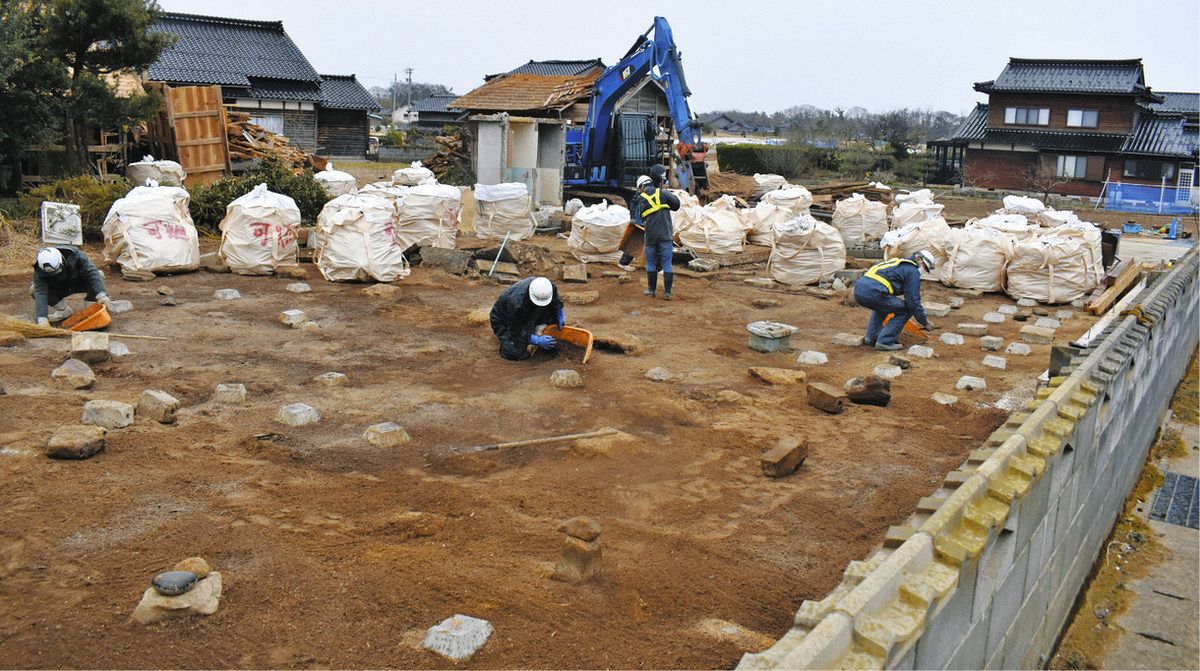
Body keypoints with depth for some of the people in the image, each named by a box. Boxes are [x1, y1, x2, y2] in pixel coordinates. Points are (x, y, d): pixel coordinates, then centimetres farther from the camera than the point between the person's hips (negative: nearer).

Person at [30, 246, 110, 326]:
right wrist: (42, 318, -46)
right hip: (58, 290, 1)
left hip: (79, 283, -1)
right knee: (34, 289, -24)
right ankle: (62, 310, -4)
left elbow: (92, 272, -37)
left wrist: (101, 295, -47)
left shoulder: (74, 255, -33)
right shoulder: (39, 271, -29)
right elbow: (40, 293, -35)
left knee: (98, 275, -30)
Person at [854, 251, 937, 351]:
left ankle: (872, 337, 25)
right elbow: (913, 301, 2)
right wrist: (925, 323, 14)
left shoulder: (897, 264, 32)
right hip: (874, 293, -9)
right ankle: (885, 341, 3)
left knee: (881, 306, 38)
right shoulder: (913, 271, 6)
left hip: (858, 289, 9)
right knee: (906, 310, 8)